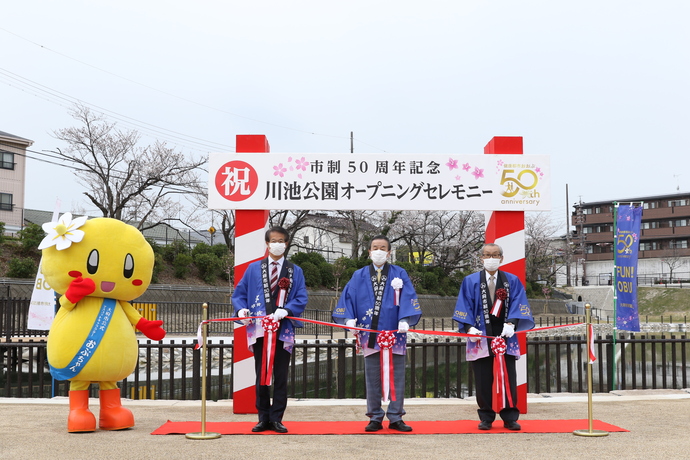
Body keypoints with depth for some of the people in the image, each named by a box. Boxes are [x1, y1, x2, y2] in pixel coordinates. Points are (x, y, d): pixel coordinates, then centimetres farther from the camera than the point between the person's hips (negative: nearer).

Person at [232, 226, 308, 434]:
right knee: (261, 376, 5)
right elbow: (239, 294, 10)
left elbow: (301, 299, -1)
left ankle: (276, 419, 8)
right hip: (259, 330, 1)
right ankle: (263, 419, 13)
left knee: (281, 377, 2)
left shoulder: (295, 271, 9)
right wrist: (242, 309, -11)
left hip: (283, 330, 0)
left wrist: (285, 310, -18)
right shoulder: (254, 268, 10)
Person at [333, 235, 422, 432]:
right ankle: (375, 418, 12)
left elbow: (408, 298, -3)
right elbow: (348, 298, 5)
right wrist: (349, 318, -11)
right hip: (370, 334, 1)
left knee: (397, 378, 1)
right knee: (372, 379, 4)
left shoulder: (399, 274, 7)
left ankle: (395, 418, 10)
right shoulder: (359, 276, 11)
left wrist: (404, 320, -17)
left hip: (395, 334, -1)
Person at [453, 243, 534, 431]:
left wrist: (511, 323, -18)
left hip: (505, 338, 0)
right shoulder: (470, 282, 9)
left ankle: (510, 418, 9)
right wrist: (469, 328, -12)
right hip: (481, 338, 0)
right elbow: (464, 307, 3)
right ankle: (486, 418, 11)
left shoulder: (512, 281, 9)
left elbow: (518, 304, -1)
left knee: (508, 379, 0)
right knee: (483, 380, 1)